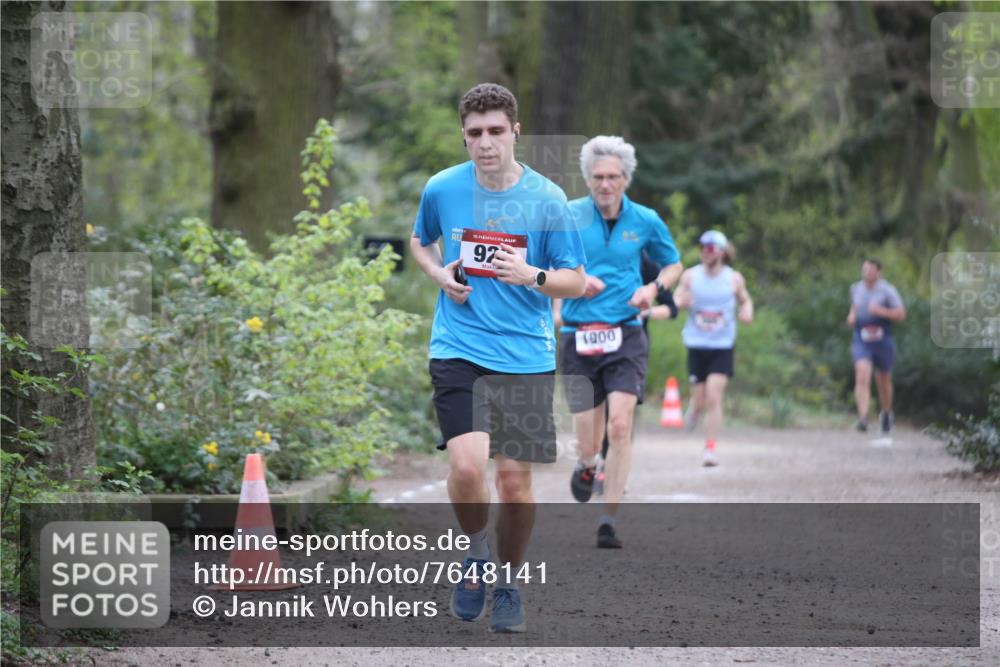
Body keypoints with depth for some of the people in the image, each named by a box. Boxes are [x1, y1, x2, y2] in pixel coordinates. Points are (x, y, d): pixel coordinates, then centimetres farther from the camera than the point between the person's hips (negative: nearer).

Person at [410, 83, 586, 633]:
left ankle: (508, 583, 24)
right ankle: (476, 553, 10)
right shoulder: (442, 189, 1)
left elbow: (576, 281, 3)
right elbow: (420, 241, 22)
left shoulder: (547, 199, -3)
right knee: (467, 466, -19)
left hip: (526, 356, 0)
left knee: (516, 480, 1)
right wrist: (438, 273, 1)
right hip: (458, 350, 0)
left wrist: (533, 275, -17)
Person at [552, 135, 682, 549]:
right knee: (589, 442, 2)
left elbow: (673, 265, 19)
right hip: (577, 338, 0)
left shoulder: (645, 221, 4)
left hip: (626, 336, 0)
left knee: (620, 426, -17)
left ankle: (608, 522, -10)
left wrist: (653, 288, -1)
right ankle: (587, 466, 41)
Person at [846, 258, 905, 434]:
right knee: (862, 377, -20)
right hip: (861, 341, 1)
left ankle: (886, 413, 42)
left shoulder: (887, 290, -7)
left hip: (883, 340, -1)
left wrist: (881, 311, -23)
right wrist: (851, 316, 5)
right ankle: (863, 418, -29)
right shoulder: (856, 289, 6)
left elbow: (901, 314, -9)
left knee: (884, 380, 15)